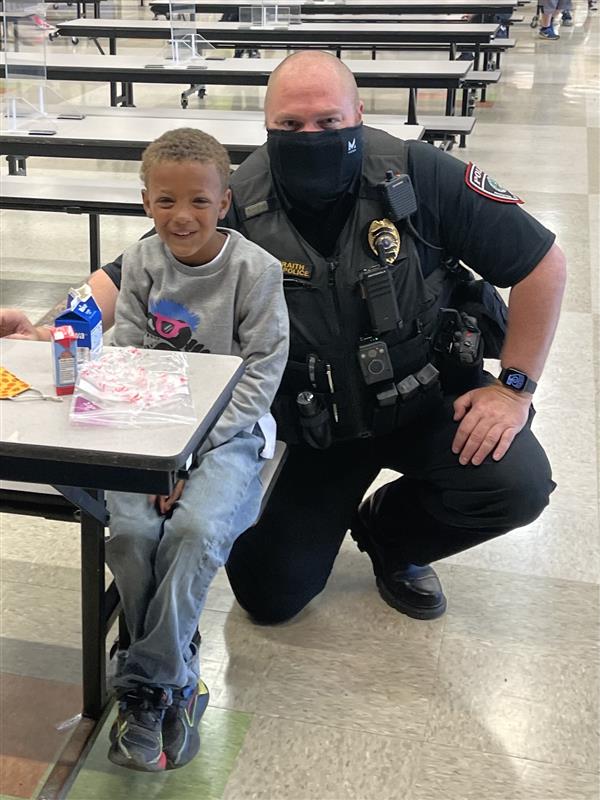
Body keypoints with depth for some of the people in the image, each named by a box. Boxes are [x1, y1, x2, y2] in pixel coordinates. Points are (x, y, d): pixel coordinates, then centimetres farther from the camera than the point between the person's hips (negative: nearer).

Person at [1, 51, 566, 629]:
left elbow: (542, 263, -12)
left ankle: (390, 537, 8)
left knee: (516, 485, -26)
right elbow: (129, 278, -15)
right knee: (268, 594, -1)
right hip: (319, 423, 0)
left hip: (431, 394, 0)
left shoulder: (420, 177, -19)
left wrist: (515, 387, -14)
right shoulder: (236, 207, -18)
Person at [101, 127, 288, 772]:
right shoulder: (141, 264, 5)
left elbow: (260, 374, -8)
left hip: (228, 431, -3)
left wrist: (193, 449, -16)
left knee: (197, 528, -28)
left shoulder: (256, 269, -6)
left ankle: (147, 685, -11)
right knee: (131, 529, -22)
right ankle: (178, 675, -2)